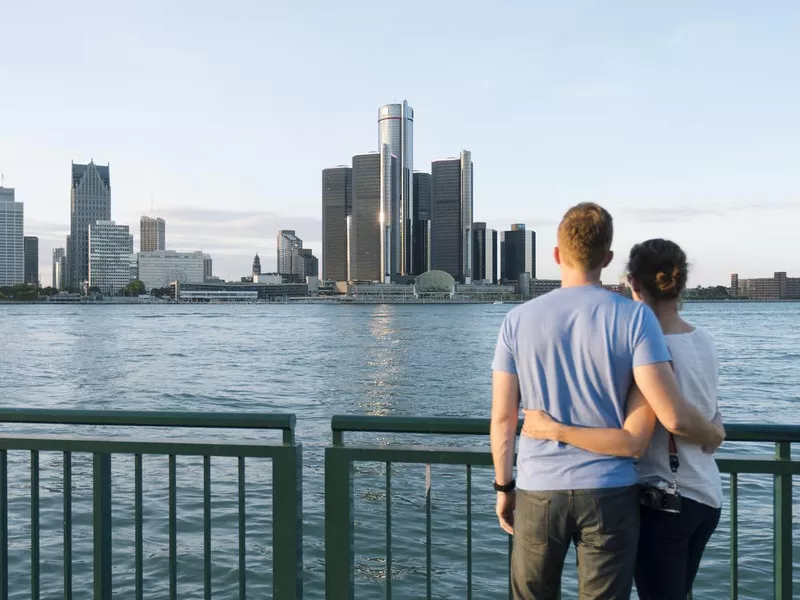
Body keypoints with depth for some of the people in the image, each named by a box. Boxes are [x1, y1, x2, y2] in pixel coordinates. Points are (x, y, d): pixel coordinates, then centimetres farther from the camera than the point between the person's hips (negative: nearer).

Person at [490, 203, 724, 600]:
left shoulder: (518, 320, -3)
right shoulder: (634, 318, -8)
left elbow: (503, 418, 0)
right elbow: (673, 417, -13)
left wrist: (504, 486, 12)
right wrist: (714, 435, 8)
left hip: (539, 491, 1)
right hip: (609, 492, -1)